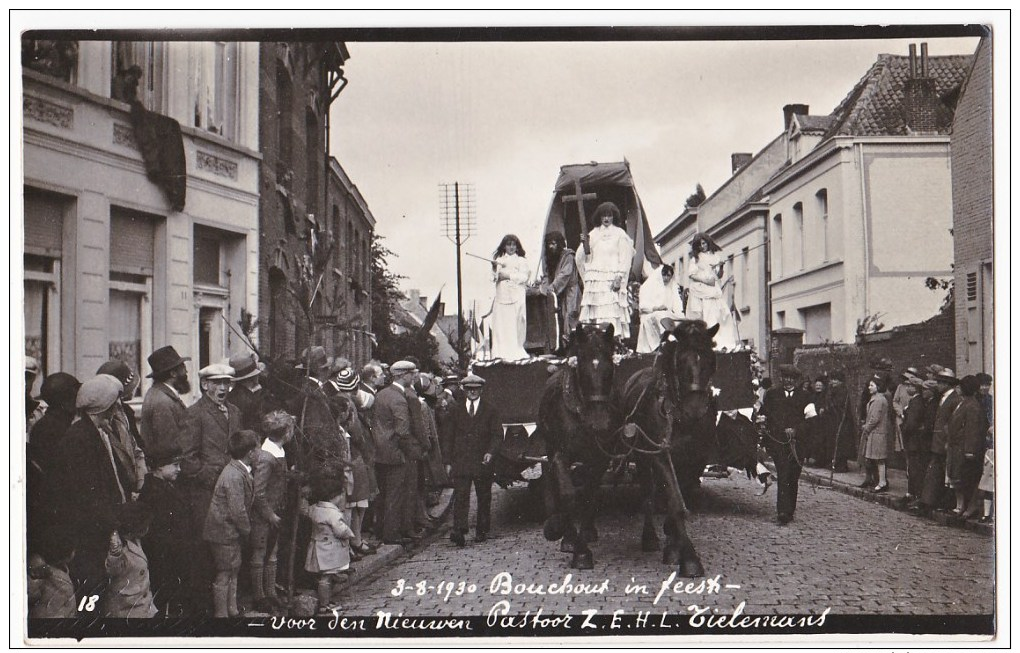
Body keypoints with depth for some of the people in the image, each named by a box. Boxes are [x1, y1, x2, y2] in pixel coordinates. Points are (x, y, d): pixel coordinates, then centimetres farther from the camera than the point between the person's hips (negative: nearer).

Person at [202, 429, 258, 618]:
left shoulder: (241, 471, 6)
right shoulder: (234, 476, -26)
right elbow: (238, 511, -25)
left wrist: (245, 529, 10)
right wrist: (246, 530, -10)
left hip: (231, 532, 10)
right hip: (225, 532, -10)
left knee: (233, 571, 19)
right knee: (224, 576, 1)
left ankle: (232, 611, 30)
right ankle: (221, 613, 11)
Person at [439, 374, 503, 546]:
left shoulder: (490, 410, 5)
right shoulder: (456, 410, 9)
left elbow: (498, 435, 2)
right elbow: (448, 437, 10)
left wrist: (491, 452, -15)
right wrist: (448, 462, 3)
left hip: (483, 462, 0)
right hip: (460, 461, 0)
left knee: (484, 498, 8)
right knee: (460, 497, -11)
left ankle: (482, 531, 19)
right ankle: (459, 531, -18)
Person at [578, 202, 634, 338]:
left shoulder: (620, 234, 5)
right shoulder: (593, 234, 16)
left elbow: (625, 259, -1)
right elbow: (587, 258, 16)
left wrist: (619, 277, -12)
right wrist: (585, 245, -1)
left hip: (611, 280, -4)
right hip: (594, 279, 4)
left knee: (612, 312, -13)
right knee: (593, 313, -5)